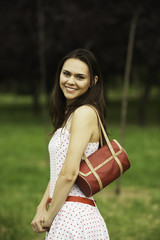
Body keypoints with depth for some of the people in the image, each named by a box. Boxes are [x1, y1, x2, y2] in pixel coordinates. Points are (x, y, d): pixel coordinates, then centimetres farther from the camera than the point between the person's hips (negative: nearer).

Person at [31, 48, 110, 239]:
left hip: (73, 217, -9)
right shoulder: (69, 114, 16)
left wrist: (49, 216, -9)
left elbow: (69, 173, -18)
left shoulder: (85, 113, -13)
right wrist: (42, 207, 3)